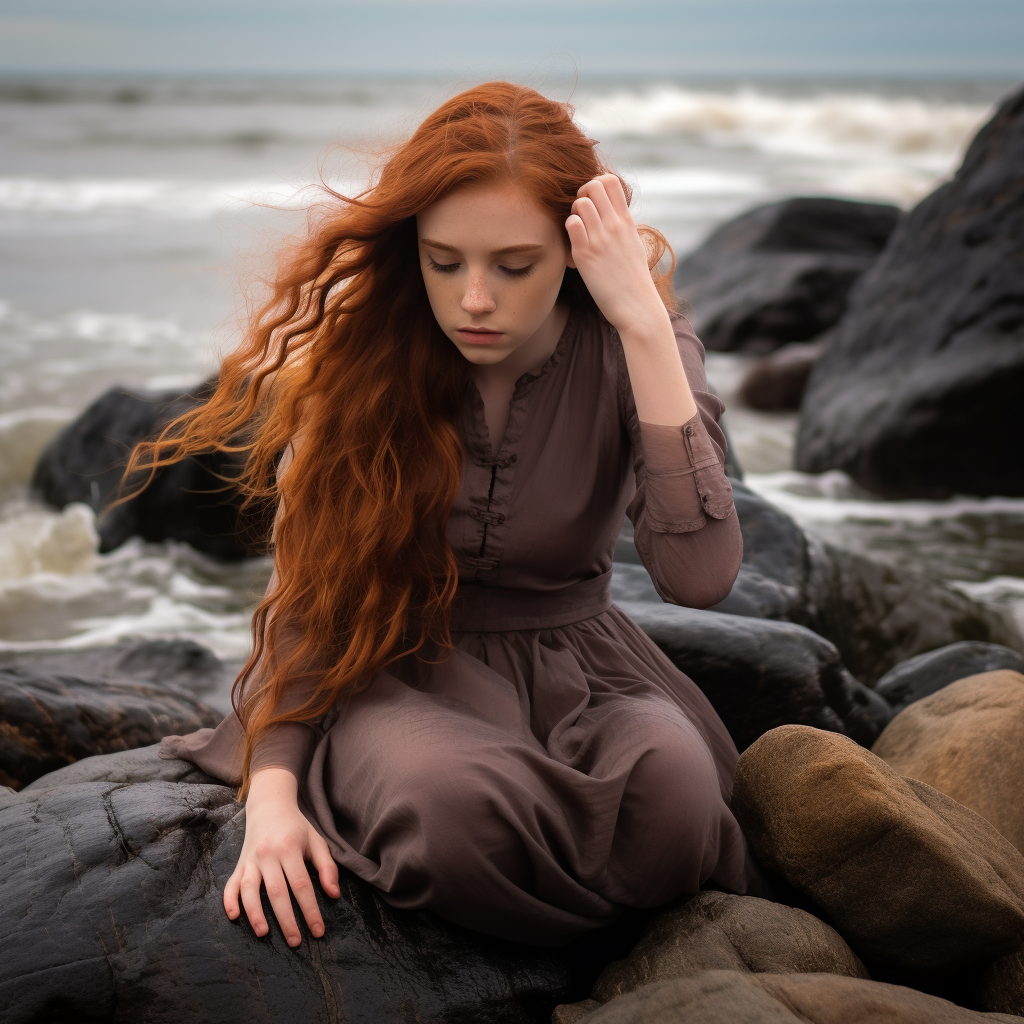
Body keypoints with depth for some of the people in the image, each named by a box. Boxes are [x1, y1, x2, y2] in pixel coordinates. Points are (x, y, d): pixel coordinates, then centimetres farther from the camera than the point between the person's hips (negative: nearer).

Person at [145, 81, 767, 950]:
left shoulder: (630, 352, -9)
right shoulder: (364, 345, -8)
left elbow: (701, 577, -25)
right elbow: (304, 591, -5)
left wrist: (645, 325, -27)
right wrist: (271, 791, -19)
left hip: (574, 663, 1)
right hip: (402, 672, 0)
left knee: (673, 781, -36)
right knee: (452, 803, -37)